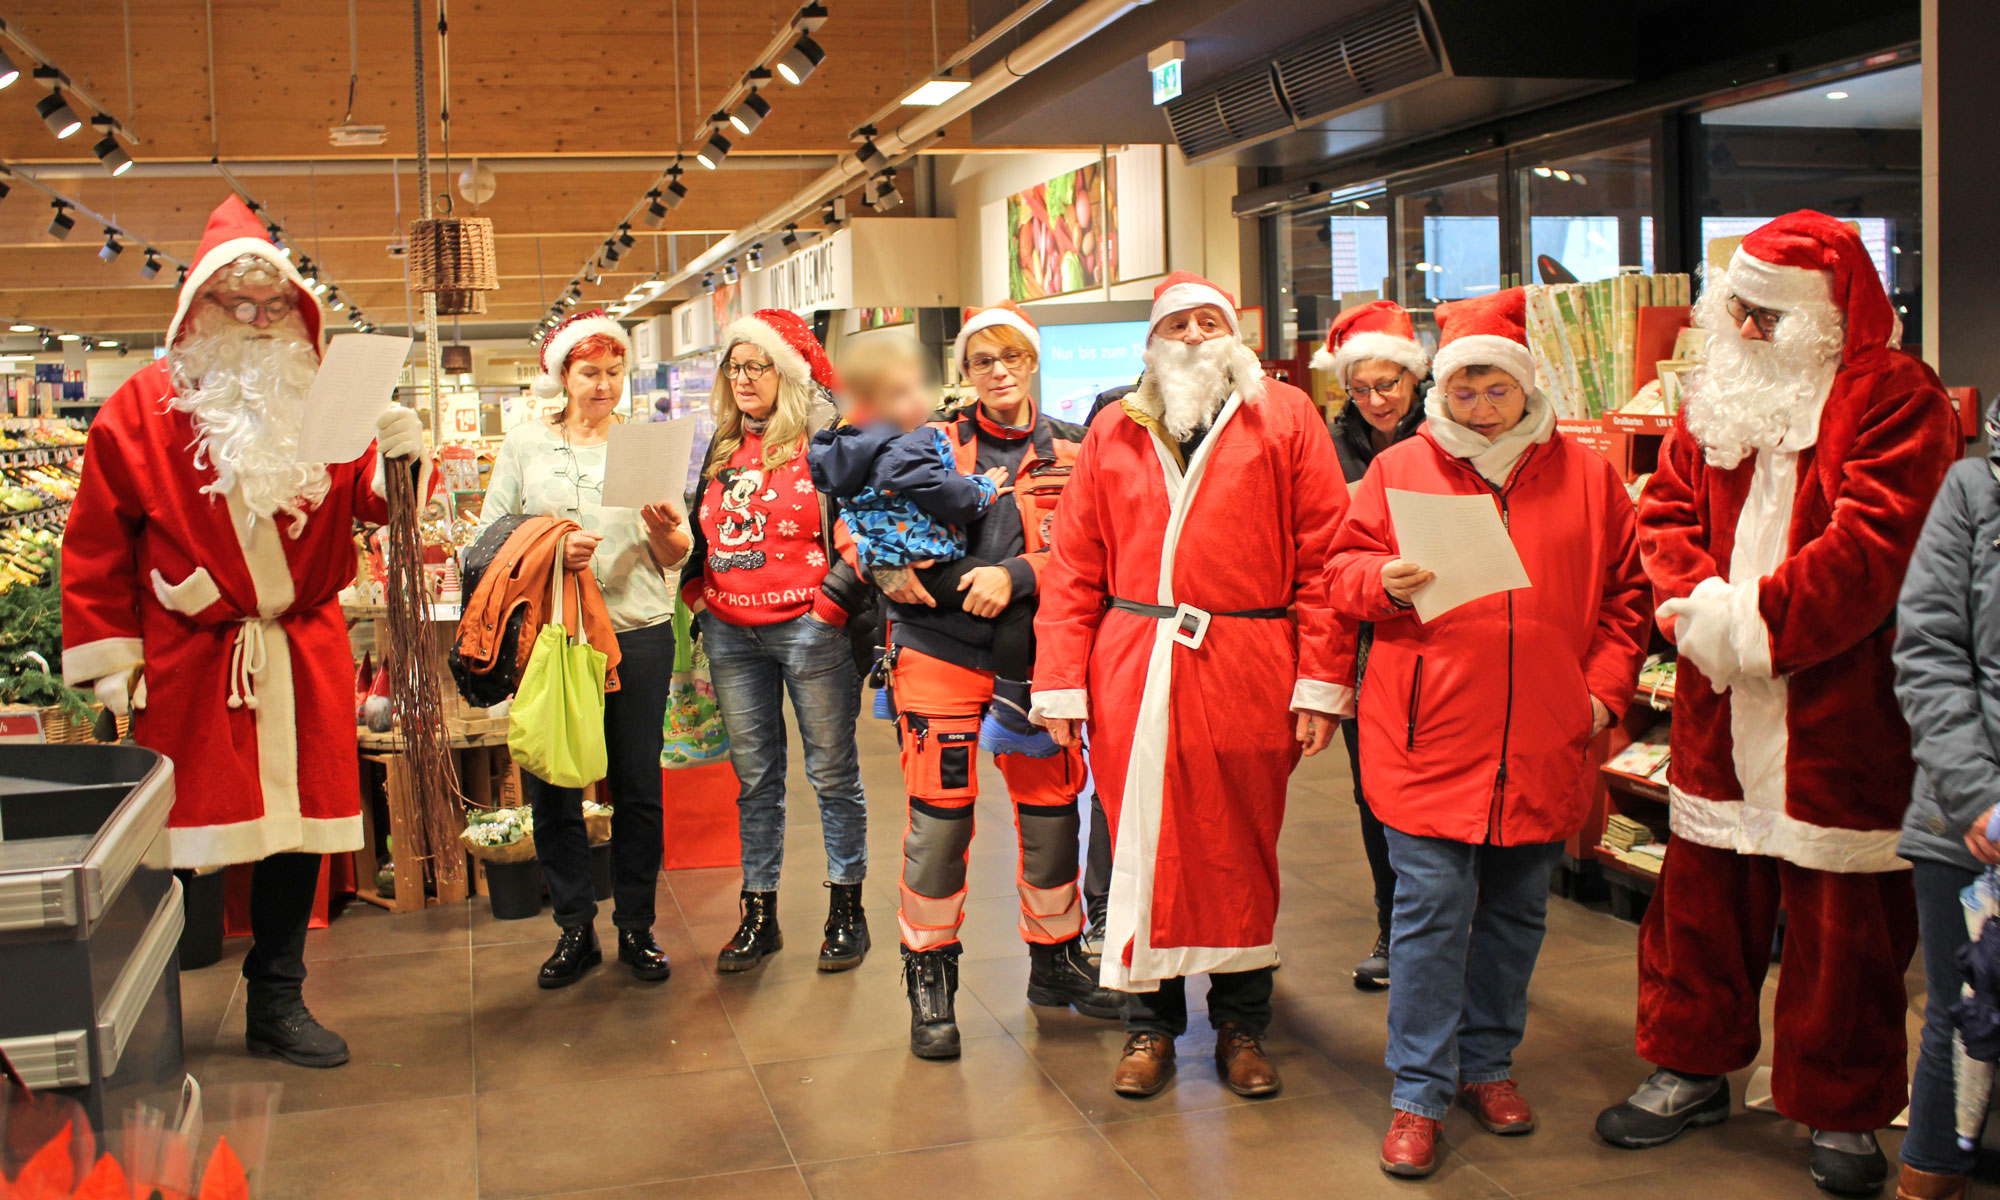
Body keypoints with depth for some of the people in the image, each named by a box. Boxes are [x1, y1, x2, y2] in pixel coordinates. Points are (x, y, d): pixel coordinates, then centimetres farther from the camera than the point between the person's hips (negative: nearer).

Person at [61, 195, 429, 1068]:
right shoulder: (143, 408, -1)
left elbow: (372, 506, 7)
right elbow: (98, 541, 0)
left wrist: (399, 459, -15)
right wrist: (109, 655, -4)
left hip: (305, 658, 3)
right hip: (187, 660, -3)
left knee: (299, 821, 8)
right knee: (171, 838, 3)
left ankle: (277, 1005, 22)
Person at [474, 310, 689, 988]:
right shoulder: (525, 445, 7)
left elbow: (676, 557, 8)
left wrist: (666, 534, -14)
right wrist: (550, 552, -16)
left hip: (638, 633, 1)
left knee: (639, 789, 4)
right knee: (552, 789, 4)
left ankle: (636, 928, 18)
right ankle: (575, 930, 19)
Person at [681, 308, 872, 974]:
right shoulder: (720, 451, 15)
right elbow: (699, 531, 25)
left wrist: (828, 605, -14)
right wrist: (697, 591, 10)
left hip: (807, 629, -6)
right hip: (730, 633, 6)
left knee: (832, 773, 3)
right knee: (754, 776, 10)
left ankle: (846, 911, 14)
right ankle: (759, 914, 18)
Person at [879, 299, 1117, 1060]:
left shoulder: (1071, 451, 9)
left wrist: (1014, 576, -19)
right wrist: (894, 569, -13)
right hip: (940, 649, -1)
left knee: (1052, 810, 7)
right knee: (940, 814, -3)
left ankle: (1055, 960, 29)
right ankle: (930, 982, 13)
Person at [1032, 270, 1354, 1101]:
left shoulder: (1284, 418, 6)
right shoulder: (1114, 432, 13)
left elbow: (1323, 554, -1)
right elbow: (1074, 566, 9)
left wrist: (1322, 682, -8)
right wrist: (1060, 683, 2)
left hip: (1246, 673, -1)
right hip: (1133, 669, 2)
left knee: (1240, 848, 8)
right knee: (1142, 844, 7)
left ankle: (1241, 1023, 25)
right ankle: (1149, 1023, 22)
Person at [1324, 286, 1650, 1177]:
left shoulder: (1585, 476, 7)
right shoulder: (1400, 469, 3)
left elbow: (1626, 593, 12)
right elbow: (1343, 568, 7)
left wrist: (1605, 688, 3)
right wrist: (1384, 581, -15)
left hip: (1542, 744, 3)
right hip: (1429, 738, -2)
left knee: (1515, 912, 14)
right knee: (1431, 911, -2)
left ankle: (1487, 1063, 31)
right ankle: (1419, 1094, 8)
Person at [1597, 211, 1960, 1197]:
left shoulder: (1895, 399, -8)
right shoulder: (1716, 397, 12)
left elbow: (1872, 543, -18)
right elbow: (1667, 513, 7)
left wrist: (1752, 625, -20)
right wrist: (1700, 603, -12)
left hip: (1840, 716, -5)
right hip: (1718, 710, 5)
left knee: (1842, 921, 5)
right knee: (1701, 893, 13)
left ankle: (1841, 1114, 22)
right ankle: (1691, 1071, 30)